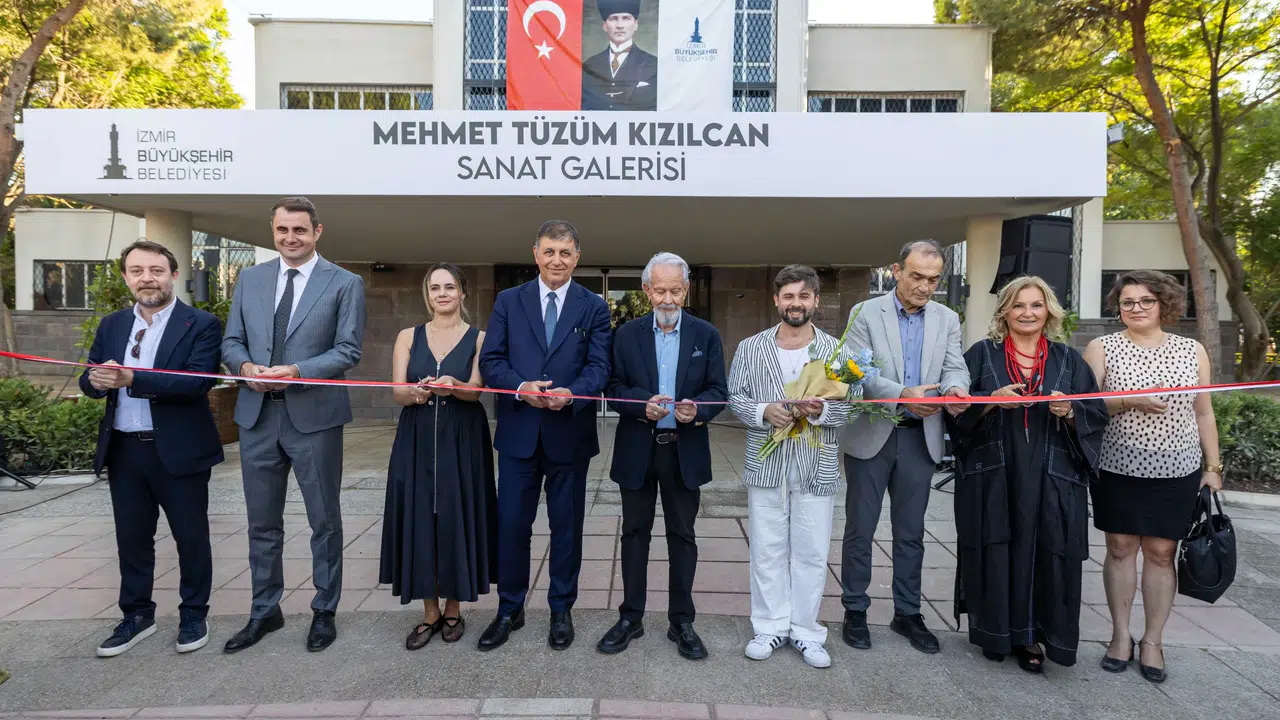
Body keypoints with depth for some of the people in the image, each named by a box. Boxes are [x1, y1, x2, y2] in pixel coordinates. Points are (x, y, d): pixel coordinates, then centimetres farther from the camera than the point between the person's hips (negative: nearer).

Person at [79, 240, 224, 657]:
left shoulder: (201, 325, -8)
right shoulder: (111, 325, 10)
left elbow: (198, 381, -21)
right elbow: (89, 381, 8)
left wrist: (131, 379, -28)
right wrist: (97, 379, -16)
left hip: (179, 450, -5)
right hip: (123, 450, 5)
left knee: (190, 536, 7)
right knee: (132, 538, 16)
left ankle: (193, 615, 24)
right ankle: (137, 616, 32)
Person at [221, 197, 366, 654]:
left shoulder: (345, 284, -2)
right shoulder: (250, 278, 11)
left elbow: (348, 350, -8)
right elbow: (232, 341, 11)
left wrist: (297, 371, -20)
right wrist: (246, 366, -10)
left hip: (314, 416, -4)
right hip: (257, 414, 4)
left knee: (325, 521, 7)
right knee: (262, 524, 14)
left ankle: (325, 612, 23)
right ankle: (264, 612, 31)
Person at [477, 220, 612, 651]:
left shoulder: (594, 308, 3)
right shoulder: (508, 302, 5)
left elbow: (599, 367, -6)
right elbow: (490, 360, 0)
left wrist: (571, 394, -25)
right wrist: (521, 387, -19)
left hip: (570, 433, 0)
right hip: (518, 432, 1)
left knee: (567, 526, 11)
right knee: (511, 524, 8)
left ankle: (561, 611, 29)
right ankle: (509, 610, 27)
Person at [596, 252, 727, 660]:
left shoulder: (706, 335, 2)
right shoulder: (627, 335, 2)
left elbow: (718, 391, -1)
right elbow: (614, 389, -2)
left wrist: (697, 409, -22)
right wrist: (643, 405, -21)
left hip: (685, 452, 0)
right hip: (637, 451, 1)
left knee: (682, 536, 9)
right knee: (634, 533, 11)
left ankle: (681, 622, 24)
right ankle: (630, 618, 26)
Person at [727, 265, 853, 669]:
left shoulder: (837, 350, 1)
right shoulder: (750, 348, 4)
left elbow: (849, 406, -1)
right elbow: (734, 397, 3)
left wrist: (820, 411, -20)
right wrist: (764, 411, -15)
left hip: (817, 468, 0)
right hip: (765, 465, 1)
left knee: (811, 553, 8)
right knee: (767, 551, 10)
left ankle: (806, 631, 24)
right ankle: (770, 627, 25)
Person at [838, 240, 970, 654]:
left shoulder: (947, 319, 8)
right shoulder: (865, 314, -4)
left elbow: (955, 368, -1)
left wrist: (954, 388, -25)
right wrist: (902, 395, -29)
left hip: (920, 438, 3)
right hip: (871, 435, -3)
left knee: (910, 532, 13)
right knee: (860, 529, 6)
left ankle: (907, 613, 28)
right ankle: (855, 611, 21)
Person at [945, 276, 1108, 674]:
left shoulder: (1069, 360, 10)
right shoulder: (981, 354, 4)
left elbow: (1098, 415, 7)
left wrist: (1070, 412, -13)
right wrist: (991, 401, -18)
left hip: (1051, 481, 2)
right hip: (992, 478, -1)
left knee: (1044, 555, 2)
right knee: (997, 555, 3)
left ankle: (1031, 635, 17)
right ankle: (996, 632, 19)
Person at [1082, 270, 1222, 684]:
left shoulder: (1193, 351, 6)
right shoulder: (1102, 348, -1)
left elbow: (1204, 413, 9)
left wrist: (1213, 467, 7)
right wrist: (1128, 401, -23)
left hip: (1176, 472, 1)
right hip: (1118, 470, -1)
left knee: (1161, 552, 6)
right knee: (1120, 547, 6)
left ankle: (1153, 641, 19)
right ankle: (1121, 635, 20)